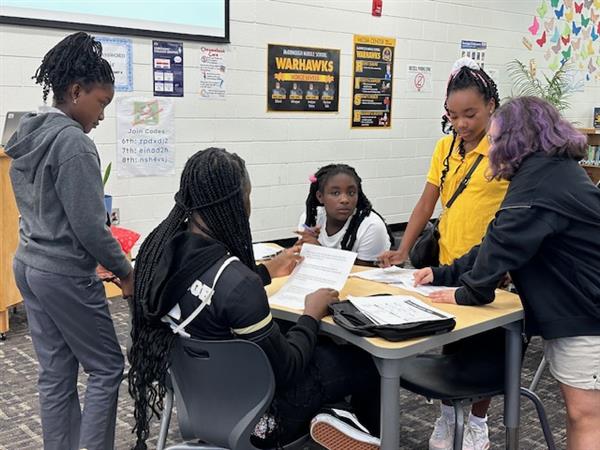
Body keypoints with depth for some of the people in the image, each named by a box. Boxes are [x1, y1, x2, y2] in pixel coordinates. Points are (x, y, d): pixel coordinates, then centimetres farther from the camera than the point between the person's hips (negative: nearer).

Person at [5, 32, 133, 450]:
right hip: (65, 274, -9)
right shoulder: (74, 142, -18)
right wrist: (125, 271, -7)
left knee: (55, 373, 14)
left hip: (29, 264, 9)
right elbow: (90, 225, -20)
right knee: (107, 367, 5)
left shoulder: (27, 137, 10)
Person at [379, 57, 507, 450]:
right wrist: (403, 251, -5)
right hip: (448, 265, 5)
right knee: (450, 344, 17)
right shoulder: (445, 147, 4)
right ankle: (449, 414, 35)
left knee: (486, 348, 12)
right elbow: (427, 204, 4)